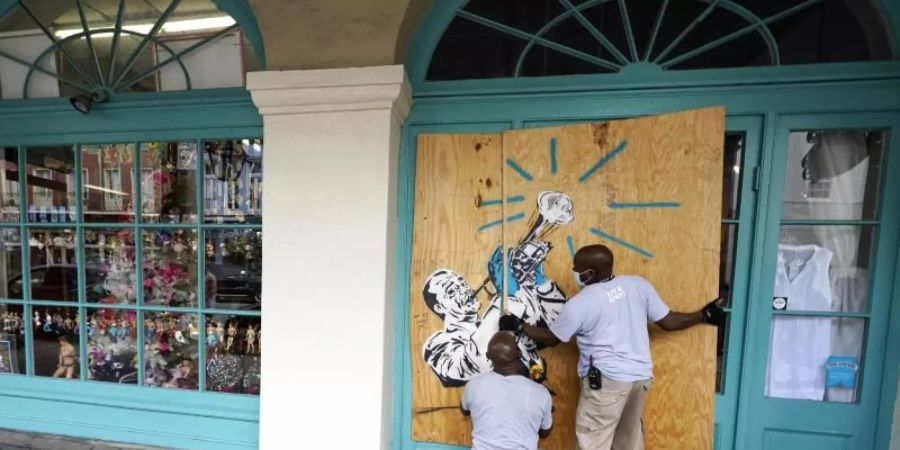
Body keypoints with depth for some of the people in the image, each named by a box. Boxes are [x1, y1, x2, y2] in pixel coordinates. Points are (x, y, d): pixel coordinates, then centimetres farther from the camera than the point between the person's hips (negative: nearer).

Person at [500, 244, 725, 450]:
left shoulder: (579, 303, -13)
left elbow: (550, 338, -2)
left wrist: (518, 326, 10)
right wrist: (705, 315, 22)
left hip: (606, 380, -7)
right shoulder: (639, 284, -1)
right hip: (640, 375, 7)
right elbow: (668, 322, 6)